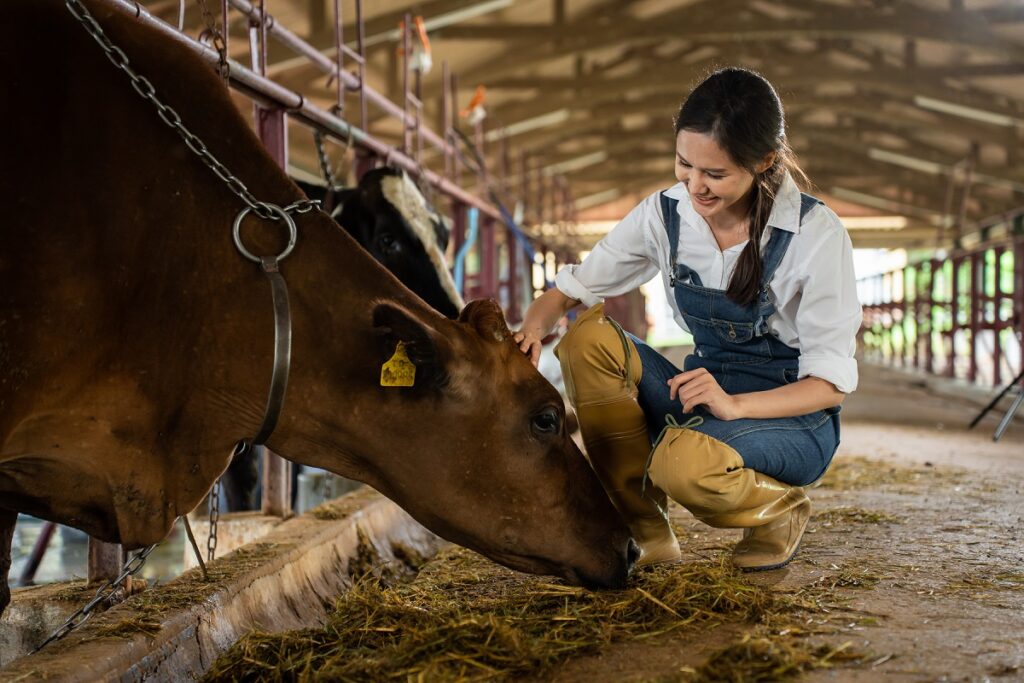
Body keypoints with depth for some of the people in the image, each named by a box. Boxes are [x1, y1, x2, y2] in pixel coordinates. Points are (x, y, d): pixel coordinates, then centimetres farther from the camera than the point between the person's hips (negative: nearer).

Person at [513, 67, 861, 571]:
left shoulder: (816, 235, -17)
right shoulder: (665, 216, -6)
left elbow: (832, 382, -15)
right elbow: (568, 290, 0)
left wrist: (734, 404, -31)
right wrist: (533, 328, -24)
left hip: (792, 418, -5)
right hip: (706, 397, 5)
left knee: (684, 461, -37)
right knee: (589, 338, -20)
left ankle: (780, 509, 0)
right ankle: (644, 530, -10)